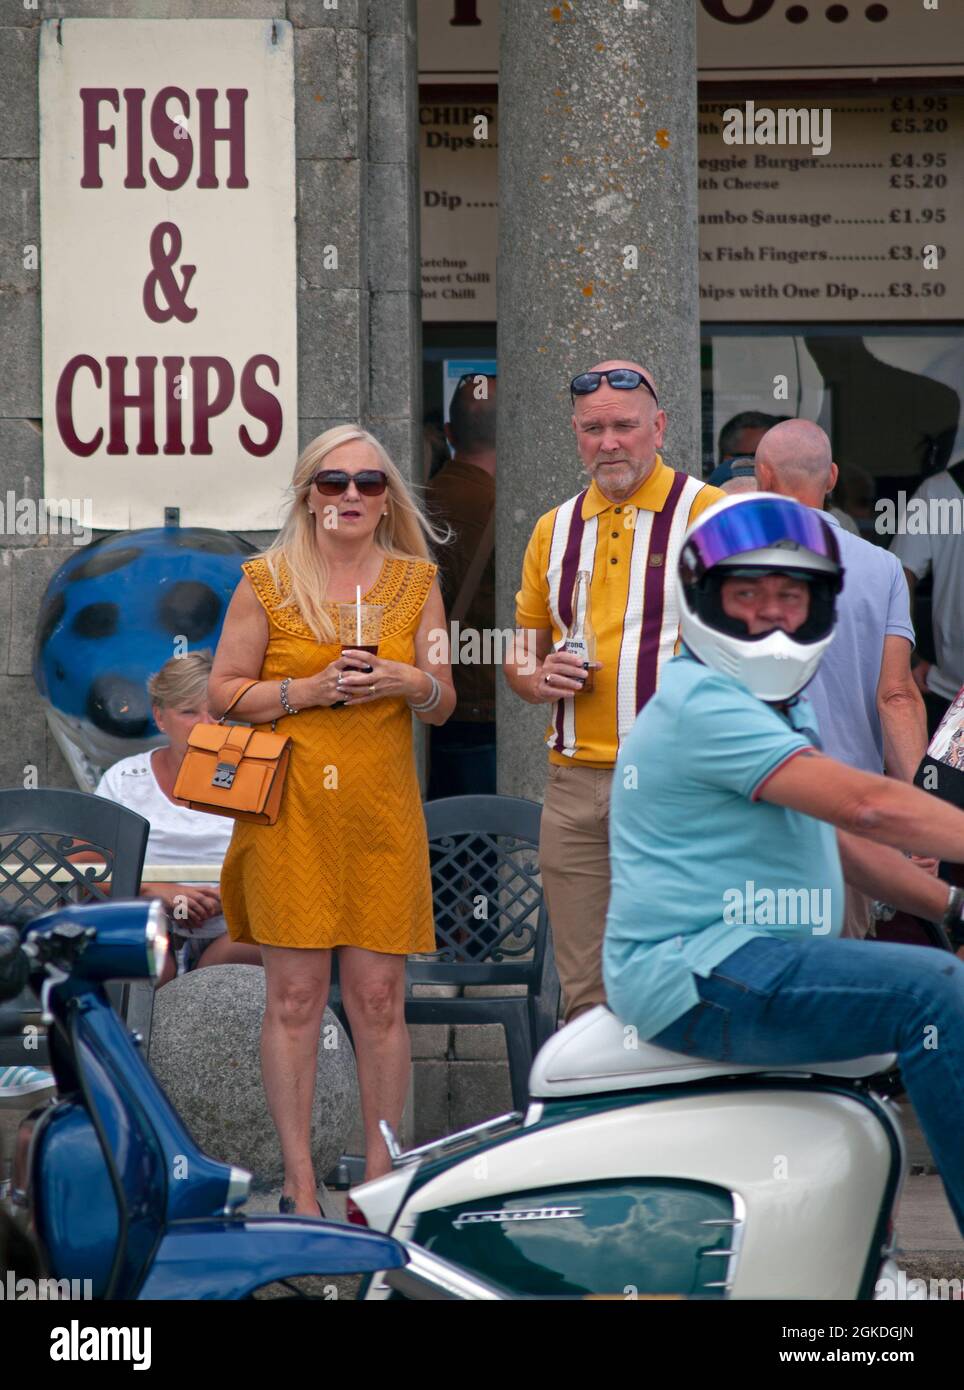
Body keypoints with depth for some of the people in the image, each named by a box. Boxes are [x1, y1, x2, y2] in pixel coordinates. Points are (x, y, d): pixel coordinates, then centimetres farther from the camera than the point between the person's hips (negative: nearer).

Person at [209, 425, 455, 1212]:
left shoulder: (417, 581, 10)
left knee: (380, 998, 1)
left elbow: (444, 705, 13)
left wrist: (408, 682, -9)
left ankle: (379, 1177, 11)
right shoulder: (268, 580, 3)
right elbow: (225, 690, 2)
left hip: (382, 814, 2)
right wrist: (311, 689, -11)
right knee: (295, 997, -1)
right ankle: (299, 1184, 6)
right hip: (290, 813, -2)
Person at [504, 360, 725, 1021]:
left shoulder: (708, 513, -2)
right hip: (574, 783, 5)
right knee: (585, 989, 9)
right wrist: (537, 678, 1)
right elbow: (521, 651, 24)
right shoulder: (556, 528, 14)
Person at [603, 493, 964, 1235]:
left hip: (763, 962, 11)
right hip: (697, 971, -11)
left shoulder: (785, 706, 20)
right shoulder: (703, 702, -15)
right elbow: (864, 805, -22)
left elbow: (839, 839, 25)